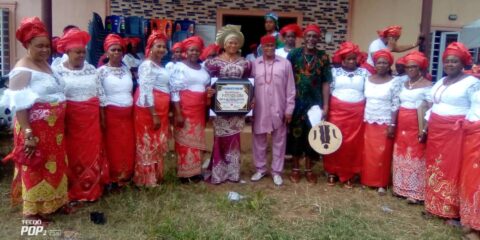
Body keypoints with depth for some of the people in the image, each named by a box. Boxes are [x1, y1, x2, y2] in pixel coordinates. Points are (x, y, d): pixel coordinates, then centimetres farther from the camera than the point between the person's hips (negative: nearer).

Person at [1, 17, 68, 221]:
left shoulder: (46, 64, 9)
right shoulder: (22, 70, -15)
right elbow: (19, 105, -21)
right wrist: (28, 134, -25)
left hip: (53, 128, 8)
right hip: (35, 129, -8)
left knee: (53, 166, 17)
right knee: (35, 169, 4)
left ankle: (51, 203, 33)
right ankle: (33, 212, 18)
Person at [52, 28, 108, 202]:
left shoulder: (91, 69, 7)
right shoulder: (57, 70, -4)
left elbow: (100, 94, 9)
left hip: (91, 119, 3)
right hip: (70, 119, -3)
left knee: (91, 153, 8)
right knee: (73, 154, 4)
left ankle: (92, 189, 21)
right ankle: (73, 192, 17)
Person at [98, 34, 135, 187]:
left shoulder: (126, 69, 9)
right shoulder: (102, 71, -6)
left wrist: (133, 112, 12)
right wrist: (102, 118, -13)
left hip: (128, 115, 5)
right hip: (111, 114, -5)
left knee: (128, 147, 9)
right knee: (113, 147, 3)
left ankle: (125, 176, 23)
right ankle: (112, 179, 15)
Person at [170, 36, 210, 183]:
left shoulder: (203, 68, 14)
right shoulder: (179, 67, -6)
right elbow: (174, 91, -11)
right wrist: (178, 113, -16)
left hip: (199, 110, 6)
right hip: (184, 109, -6)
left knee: (197, 140, 10)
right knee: (185, 139, -1)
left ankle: (195, 171, 20)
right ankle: (184, 172, 9)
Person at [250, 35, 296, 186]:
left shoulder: (285, 64, 0)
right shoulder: (254, 64, 4)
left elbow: (290, 89, 0)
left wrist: (289, 109, -3)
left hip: (279, 110, -1)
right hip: (259, 110, 1)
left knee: (279, 141, 7)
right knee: (259, 140, 10)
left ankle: (277, 171, 19)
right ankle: (260, 169, 25)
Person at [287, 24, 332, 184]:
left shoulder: (323, 57, 2)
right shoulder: (294, 54, -1)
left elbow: (326, 83, 1)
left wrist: (325, 106, -4)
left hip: (315, 102, 1)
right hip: (296, 101, -1)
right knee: (296, 134, 7)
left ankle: (309, 169, 22)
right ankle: (295, 169, 20)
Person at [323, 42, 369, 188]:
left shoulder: (364, 73, 7)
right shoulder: (334, 72, 5)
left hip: (357, 113, 1)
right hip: (337, 111, -1)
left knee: (353, 144, 3)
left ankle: (349, 175, 17)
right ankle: (332, 172, 18)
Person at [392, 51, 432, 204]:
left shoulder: (427, 86, -8)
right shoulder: (403, 84, 13)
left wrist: (424, 130, -19)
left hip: (416, 127, -7)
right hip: (402, 126, 7)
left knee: (415, 157, -2)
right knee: (401, 157, 12)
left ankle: (415, 192, 7)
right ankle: (401, 188, 24)